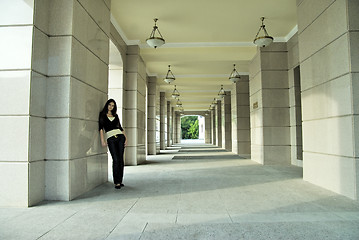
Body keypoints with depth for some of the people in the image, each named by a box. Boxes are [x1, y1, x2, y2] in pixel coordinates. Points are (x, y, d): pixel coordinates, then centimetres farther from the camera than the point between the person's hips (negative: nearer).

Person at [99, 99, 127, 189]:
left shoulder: (115, 116, 18)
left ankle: (120, 180, 10)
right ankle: (117, 182, -4)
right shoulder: (103, 115, 9)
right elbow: (101, 128, 0)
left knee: (120, 159, 0)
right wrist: (103, 140, -10)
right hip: (110, 138, -3)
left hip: (120, 136, 3)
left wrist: (126, 138, 6)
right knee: (115, 160, -11)